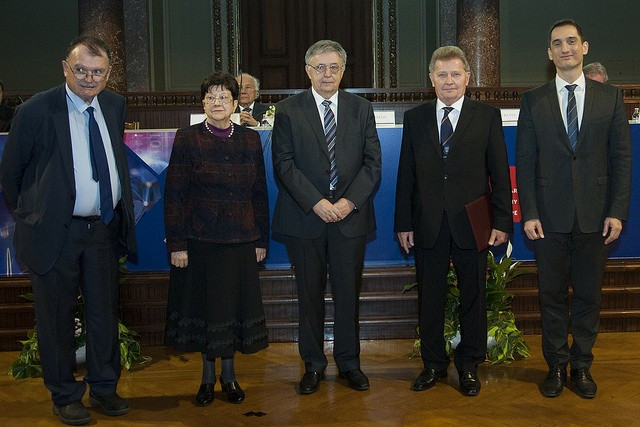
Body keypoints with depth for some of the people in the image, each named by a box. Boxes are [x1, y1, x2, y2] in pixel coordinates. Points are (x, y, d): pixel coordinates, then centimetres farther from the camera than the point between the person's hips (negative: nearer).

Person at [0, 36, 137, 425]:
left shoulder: (115, 105, 3)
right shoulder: (36, 110, -13)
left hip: (104, 228, 5)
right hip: (56, 231, -4)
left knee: (105, 312, 14)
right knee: (57, 316, 8)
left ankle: (104, 388, 32)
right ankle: (65, 396, 26)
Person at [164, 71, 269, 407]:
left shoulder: (250, 140, 6)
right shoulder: (187, 139, -2)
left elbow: (259, 193, 8)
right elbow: (174, 195, -5)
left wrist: (261, 240, 5)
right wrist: (176, 244, -10)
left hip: (240, 240, 2)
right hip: (200, 240, -2)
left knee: (236, 306, 8)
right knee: (204, 305, 6)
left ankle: (229, 375, 24)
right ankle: (208, 376, 23)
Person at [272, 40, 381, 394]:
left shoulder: (361, 109, 9)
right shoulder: (288, 111, 3)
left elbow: (372, 162, 4)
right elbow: (284, 164, -4)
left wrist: (351, 200, -10)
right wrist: (316, 203, -14)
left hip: (351, 214, 1)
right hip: (305, 216, -1)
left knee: (348, 292, 7)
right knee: (309, 294, 7)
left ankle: (349, 362, 22)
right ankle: (313, 365, 20)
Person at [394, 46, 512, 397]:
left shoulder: (488, 116, 2)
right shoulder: (414, 118, 7)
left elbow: (500, 174, 0)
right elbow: (406, 174, 6)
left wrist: (502, 221, -6)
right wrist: (403, 223, 2)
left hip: (471, 224, -1)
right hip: (428, 225, 1)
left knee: (472, 296, 9)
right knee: (429, 297, 9)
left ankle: (469, 365, 25)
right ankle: (433, 364, 25)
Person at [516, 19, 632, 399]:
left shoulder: (610, 97, 6)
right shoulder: (534, 101, 5)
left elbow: (622, 158, 3)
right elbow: (525, 162, 2)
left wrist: (617, 212, -5)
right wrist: (529, 213, -5)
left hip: (594, 216, 0)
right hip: (550, 216, 0)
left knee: (589, 295, 8)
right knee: (552, 295, 7)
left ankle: (582, 365, 22)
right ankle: (557, 366, 21)